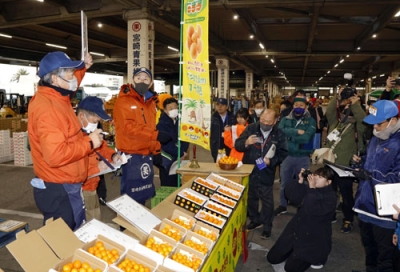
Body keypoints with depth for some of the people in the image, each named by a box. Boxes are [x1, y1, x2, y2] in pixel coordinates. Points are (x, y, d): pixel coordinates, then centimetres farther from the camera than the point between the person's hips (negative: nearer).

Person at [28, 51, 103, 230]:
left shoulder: (54, 98, 6)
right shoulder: (46, 108, -26)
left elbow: (70, 86, 32)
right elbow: (56, 155, -32)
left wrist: (83, 68, 21)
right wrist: (89, 143, -22)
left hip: (67, 186, 10)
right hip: (58, 191, -10)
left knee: (75, 234, 23)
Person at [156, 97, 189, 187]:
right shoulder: (161, 124, -12)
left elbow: (185, 139, 7)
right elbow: (166, 144, -19)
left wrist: (183, 152, -10)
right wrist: (180, 153, -13)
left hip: (179, 159, 6)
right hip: (167, 161, -6)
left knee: (177, 186, 13)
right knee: (168, 187, 2)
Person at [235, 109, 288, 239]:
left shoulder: (279, 134, -4)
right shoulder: (251, 128, -5)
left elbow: (283, 153, -3)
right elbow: (237, 145, -8)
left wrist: (271, 161, -20)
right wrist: (246, 142, -30)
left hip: (266, 173, -1)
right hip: (249, 170, 2)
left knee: (267, 200, 6)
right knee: (251, 197, 17)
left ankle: (267, 226, 24)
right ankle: (255, 220, 39)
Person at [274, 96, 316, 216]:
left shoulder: (310, 121, -1)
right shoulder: (285, 119, 5)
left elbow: (306, 138, -17)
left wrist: (289, 136, -11)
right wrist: (296, 132, -20)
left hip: (303, 157, -2)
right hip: (286, 156, 2)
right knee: (284, 182, 15)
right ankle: (282, 205, 32)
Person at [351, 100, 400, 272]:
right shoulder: (377, 138, 10)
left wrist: (369, 175, -26)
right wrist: (360, 162, -2)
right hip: (366, 203, 8)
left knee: (385, 255, 11)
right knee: (368, 246, 26)